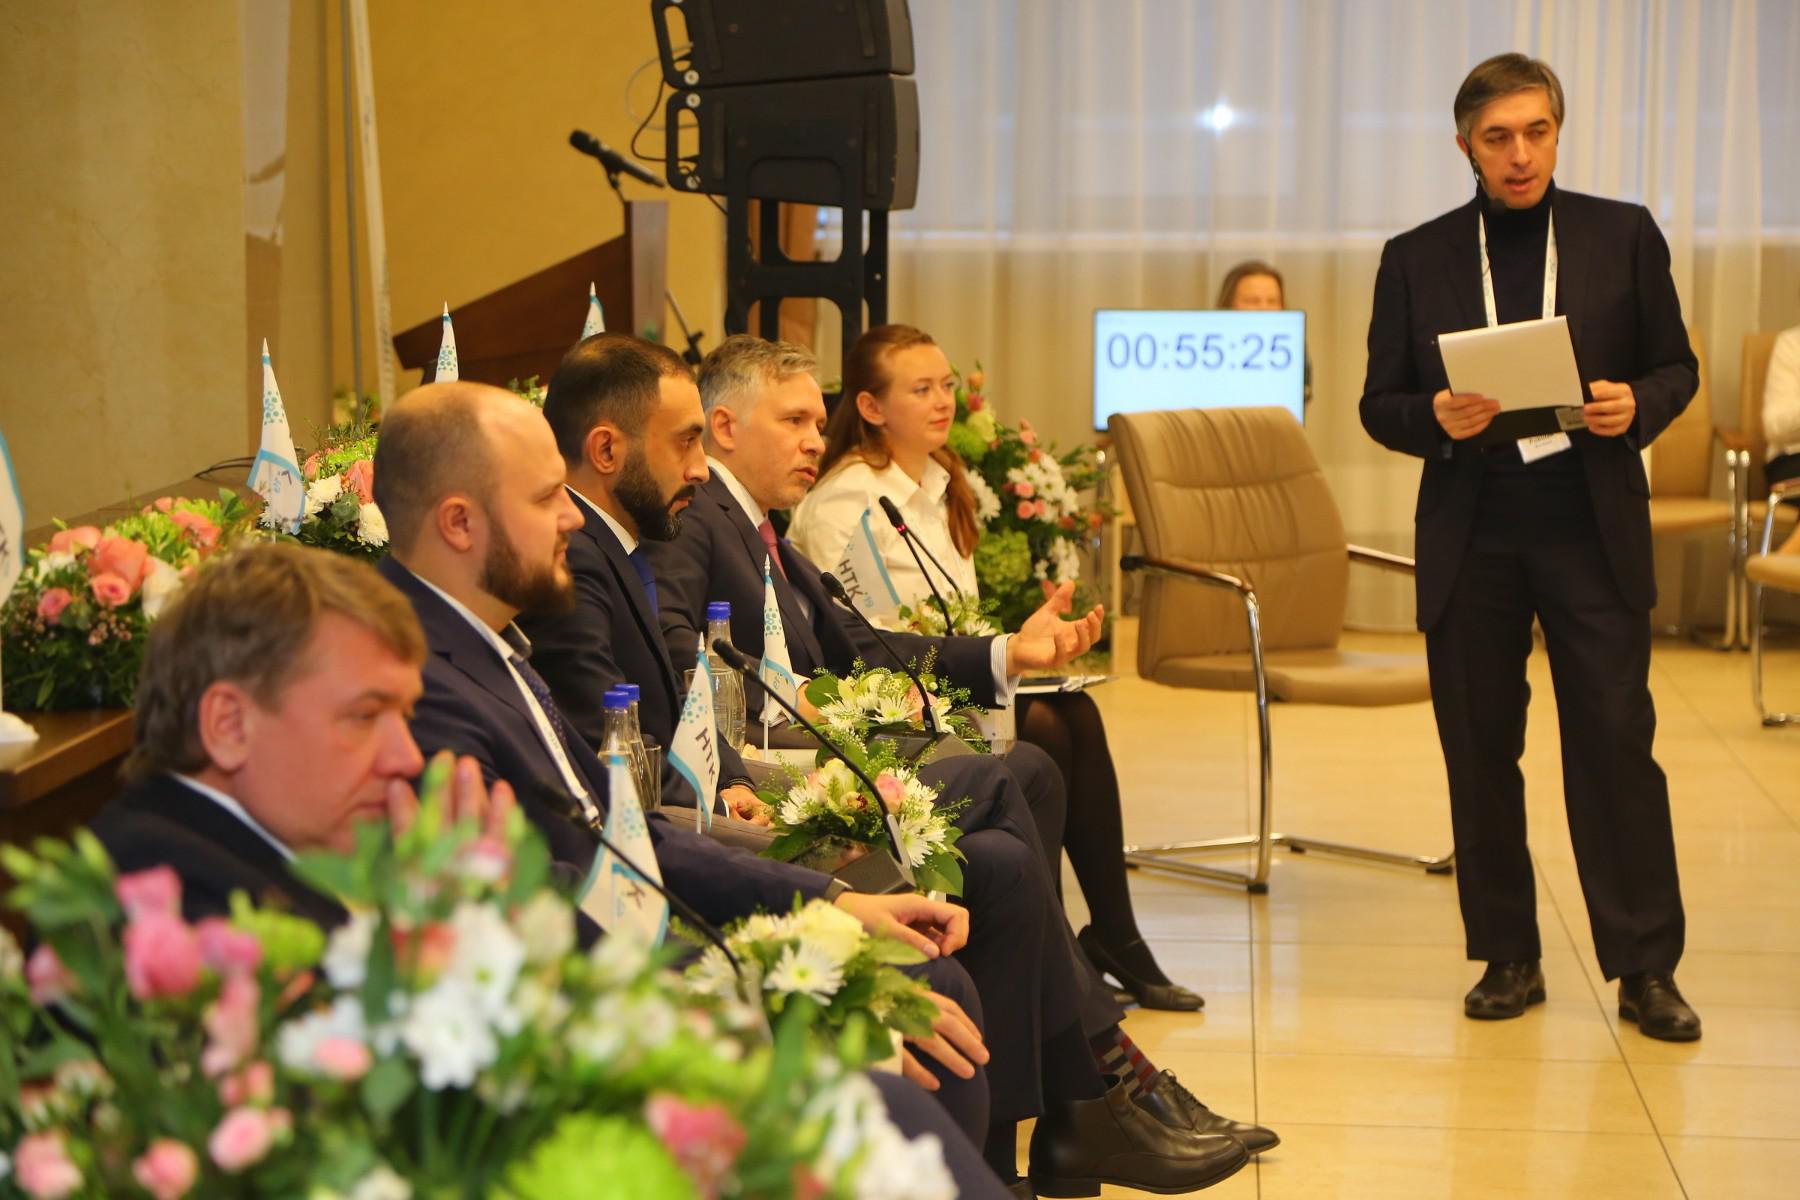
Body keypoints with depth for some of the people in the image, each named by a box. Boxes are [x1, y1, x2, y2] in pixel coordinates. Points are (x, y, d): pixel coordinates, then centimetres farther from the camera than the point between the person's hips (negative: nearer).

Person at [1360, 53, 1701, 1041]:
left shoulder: (1624, 236, 5)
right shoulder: (1416, 258, 6)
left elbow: (1675, 368, 9)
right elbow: (1380, 405, 6)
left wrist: (1637, 405, -13)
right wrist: (1435, 419, -15)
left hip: (1592, 526, -1)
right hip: (1470, 538, 1)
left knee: (1617, 745, -2)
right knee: (1480, 754, 6)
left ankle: (1645, 968, 5)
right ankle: (1508, 957, 18)